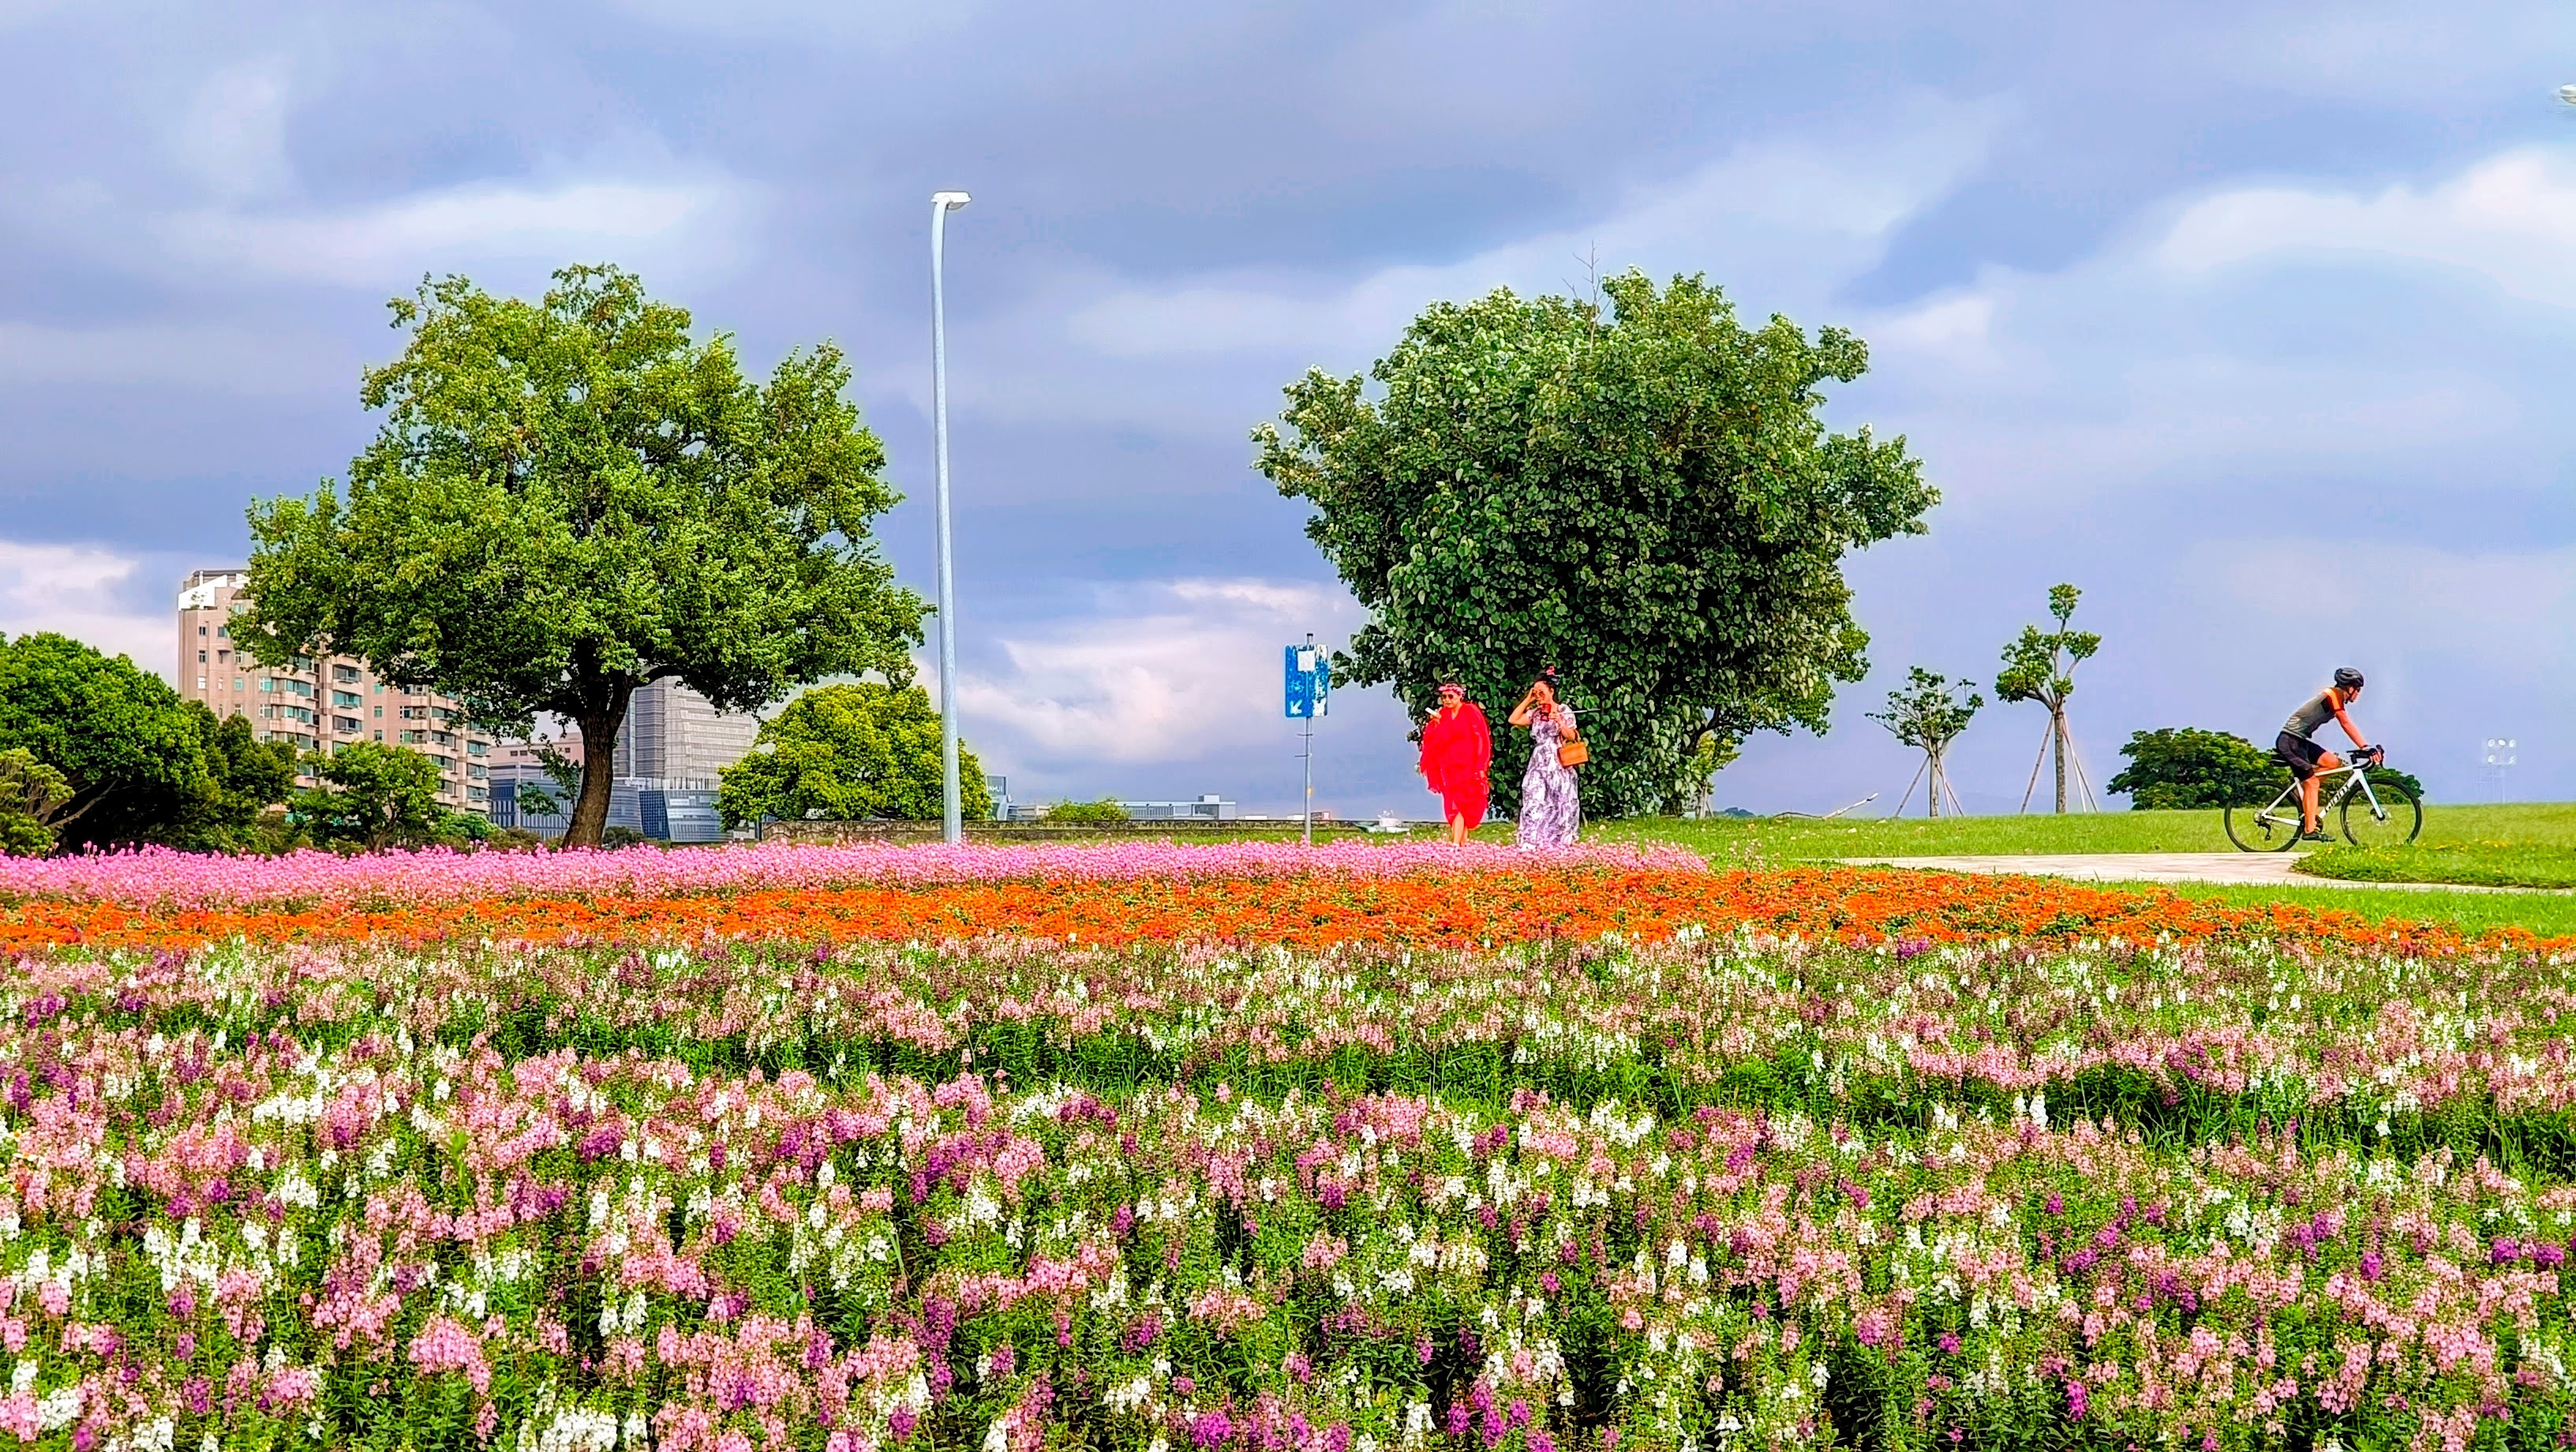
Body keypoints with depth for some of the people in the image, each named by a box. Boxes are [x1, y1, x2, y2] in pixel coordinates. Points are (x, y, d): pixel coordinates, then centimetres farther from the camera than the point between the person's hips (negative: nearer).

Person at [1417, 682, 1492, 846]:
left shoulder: (1471, 713, -5)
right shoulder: (1442, 715, 9)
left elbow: (1482, 740, -7)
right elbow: (1434, 741, 3)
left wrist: (1481, 767, -12)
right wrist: (1436, 723, -13)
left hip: (1467, 767, -5)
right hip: (1448, 768, 5)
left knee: (1459, 804, -13)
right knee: (1453, 806, 4)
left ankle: (1456, 844, -19)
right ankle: (1463, 842, 11)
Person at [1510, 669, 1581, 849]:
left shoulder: (1564, 711, -1)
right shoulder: (1535, 712, 13)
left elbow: (1572, 737, -6)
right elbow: (1514, 720, 6)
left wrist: (1560, 722, -23)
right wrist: (1527, 700, 7)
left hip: (1557, 764, -4)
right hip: (1538, 763, 4)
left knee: (1559, 801, -3)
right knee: (1534, 800, -5)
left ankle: (1560, 841, 4)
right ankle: (1532, 841, -8)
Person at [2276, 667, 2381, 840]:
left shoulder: (2336, 697, 14)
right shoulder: (2333, 696, -14)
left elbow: (2347, 725, 12)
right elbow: (2346, 725, -23)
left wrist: (2367, 748, 3)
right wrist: (2365, 747, -29)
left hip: (2300, 741, 10)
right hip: (2290, 740, -10)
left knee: (2333, 762, 2)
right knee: (2311, 782, -11)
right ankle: (2309, 831, -11)